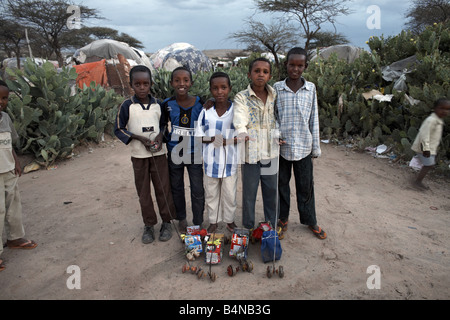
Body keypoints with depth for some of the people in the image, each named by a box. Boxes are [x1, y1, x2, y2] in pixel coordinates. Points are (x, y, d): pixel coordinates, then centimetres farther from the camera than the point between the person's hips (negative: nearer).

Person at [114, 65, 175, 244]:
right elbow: (118, 129, -3)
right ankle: (149, 224, 23)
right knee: (143, 191, 8)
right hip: (139, 155, -1)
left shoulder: (158, 105, 1)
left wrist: (160, 135, -7)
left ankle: (166, 222, 21)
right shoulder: (127, 106, -5)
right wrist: (141, 138, -15)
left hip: (158, 153, 1)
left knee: (163, 188, 5)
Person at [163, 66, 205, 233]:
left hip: (194, 153, -1)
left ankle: (198, 223, 24)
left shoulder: (200, 103, -6)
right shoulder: (167, 104, -5)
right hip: (174, 153, 2)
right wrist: (167, 138, -3)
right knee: (176, 188, 17)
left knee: (198, 191, 5)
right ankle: (181, 219, 39)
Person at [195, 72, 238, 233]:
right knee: (211, 194, 16)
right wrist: (211, 139, -18)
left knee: (230, 194, 14)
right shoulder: (205, 111, -3)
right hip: (210, 161, 2)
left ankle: (230, 220, 36)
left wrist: (227, 141, -22)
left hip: (229, 161, -1)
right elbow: (199, 136, 1)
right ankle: (213, 221, 36)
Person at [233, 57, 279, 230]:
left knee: (272, 191, 14)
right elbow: (240, 117, -24)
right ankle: (248, 228, 24)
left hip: (271, 151, 4)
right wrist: (241, 132, -43)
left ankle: (272, 227, 31)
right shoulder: (242, 97, -5)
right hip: (251, 151, -3)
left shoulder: (275, 95, 8)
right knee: (249, 192, 7)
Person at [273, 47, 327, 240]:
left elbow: (314, 119, 4)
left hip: (303, 146, 1)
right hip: (282, 145, 0)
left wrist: (316, 146, 5)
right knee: (282, 183, 13)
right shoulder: (277, 88, -2)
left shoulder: (311, 88, 1)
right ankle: (283, 218, 32)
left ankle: (310, 221, 29)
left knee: (305, 185, 11)